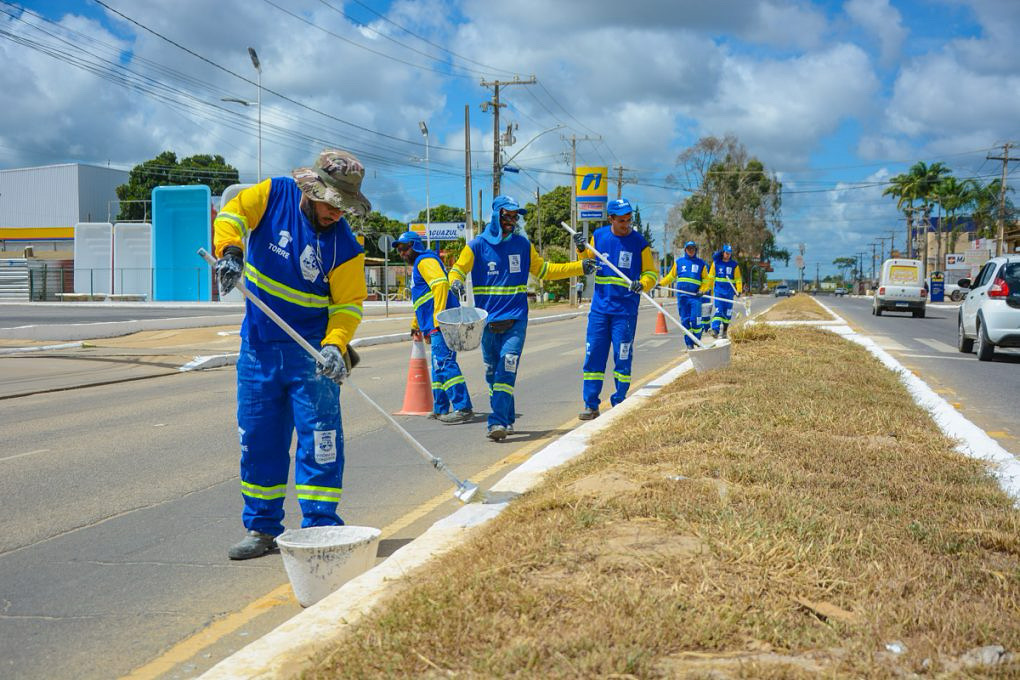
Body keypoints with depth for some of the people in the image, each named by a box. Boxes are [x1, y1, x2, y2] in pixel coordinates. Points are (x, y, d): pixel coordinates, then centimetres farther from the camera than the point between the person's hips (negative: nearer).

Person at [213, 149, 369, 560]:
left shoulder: (343, 246, -10)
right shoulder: (273, 195, -5)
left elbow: (348, 305, -7)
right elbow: (232, 213, -7)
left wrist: (335, 344, -24)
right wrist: (230, 250, -27)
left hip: (310, 349, -2)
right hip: (258, 346, 3)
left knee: (319, 436, -8)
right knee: (258, 438, 8)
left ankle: (321, 527, 2)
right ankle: (262, 529, 19)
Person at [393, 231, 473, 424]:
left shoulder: (425, 261, -5)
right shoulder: (418, 266, 29)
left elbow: (441, 284, -21)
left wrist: (438, 319, -27)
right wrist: (416, 325, 41)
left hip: (441, 323, -11)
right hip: (434, 325, 11)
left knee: (444, 363, -17)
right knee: (439, 366, 14)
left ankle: (463, 407, -21)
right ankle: (440, 408, 20)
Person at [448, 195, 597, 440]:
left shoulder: (522, 244, 9)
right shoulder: (477, 245, 2)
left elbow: (543, 270, 21)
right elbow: (458, 270, 1)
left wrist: (579, 267, 17)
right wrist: (456, 282, -24)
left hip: (515, 319, 0)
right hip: (487, 321, 0)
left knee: (506, 370, -15)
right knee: (492, 373, 8)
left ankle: (498, 422, -20)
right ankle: (507, 419, 25)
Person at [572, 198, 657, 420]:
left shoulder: (638, 242, -3)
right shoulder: (598, 236, 5)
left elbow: (651, 272, 4)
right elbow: (588, 264, 17)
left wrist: (642, 284, -17)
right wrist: (582, 250, -2)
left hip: (626, 309, -2)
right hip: (600, 306, 3)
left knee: (622, 357, 0)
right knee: (593, 355, 1)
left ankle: (619, 403, 12)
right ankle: (591, 405, 6)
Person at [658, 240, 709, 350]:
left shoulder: (701, 263, 10)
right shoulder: (678, 262, 13)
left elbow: (706, 279, 12)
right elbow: (671, 276, 18)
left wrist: (702, 290, -4)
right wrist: (661, 283, 6)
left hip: (695, 295, -1)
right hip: (682, 295, 2)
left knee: (695, 319, -12)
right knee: (685, 320, 0)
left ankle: (697, 340, 7)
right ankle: (689, 343, 7)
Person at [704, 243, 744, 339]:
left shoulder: (734, 264, 4)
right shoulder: (716, 262, 3)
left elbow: (738, 279, 5)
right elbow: (710, 277, 7)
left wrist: (739, 290, -7)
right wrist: (704, 289, 5)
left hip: (729, 291, 1)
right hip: (718, 290, -1)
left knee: (727, 312, 5)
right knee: (718, 310, -14)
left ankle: (724, 331, 18)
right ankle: (715, 330, -20)